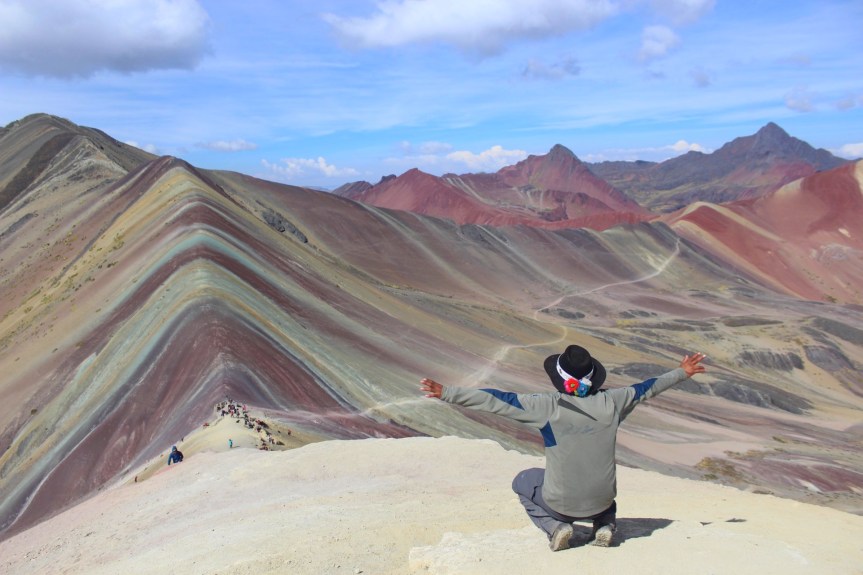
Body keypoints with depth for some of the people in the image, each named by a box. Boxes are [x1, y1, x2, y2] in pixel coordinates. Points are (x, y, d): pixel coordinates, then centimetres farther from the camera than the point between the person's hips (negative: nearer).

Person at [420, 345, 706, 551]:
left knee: (523, 482, 26)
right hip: (601, 500, 4)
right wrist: (681, 373, 24)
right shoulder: (611, 402, -11)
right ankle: (605, 523, 14)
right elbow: (646, 388, 6)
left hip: (561, 503, -3)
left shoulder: (548, 406, -20)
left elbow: (495, 400, -20)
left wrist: (446, 393, -15)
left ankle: (555, 526, 5)